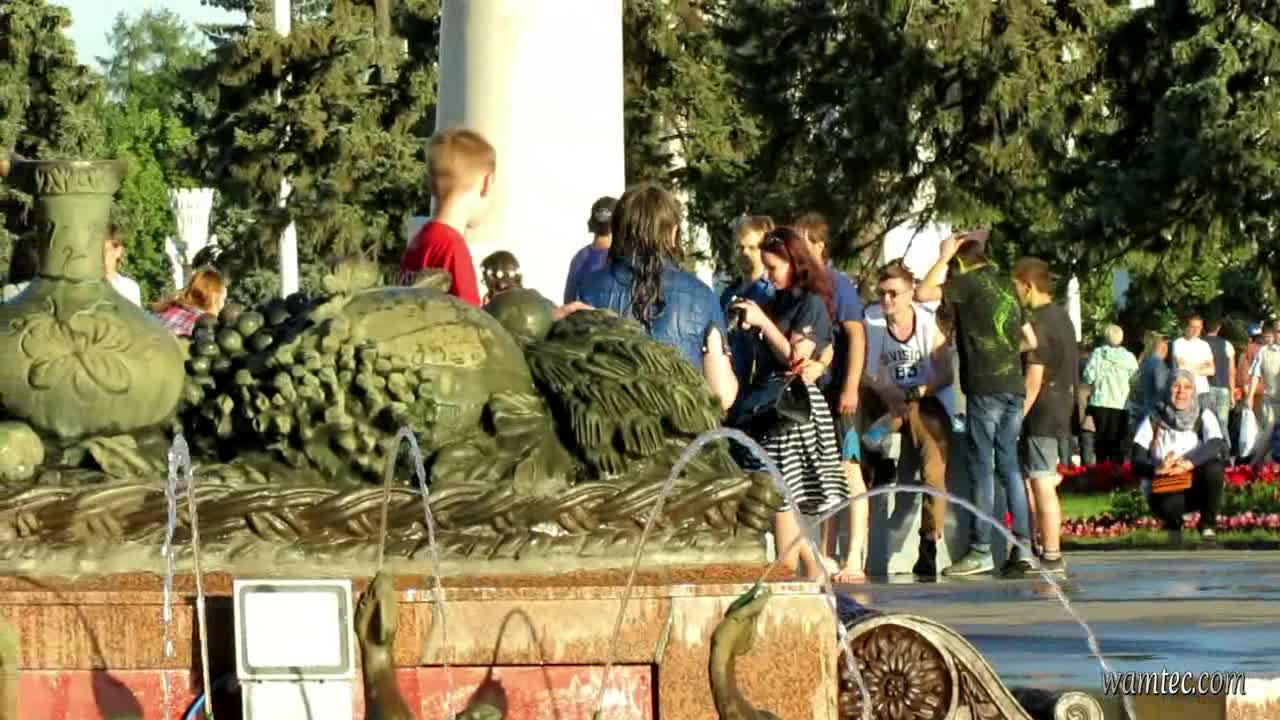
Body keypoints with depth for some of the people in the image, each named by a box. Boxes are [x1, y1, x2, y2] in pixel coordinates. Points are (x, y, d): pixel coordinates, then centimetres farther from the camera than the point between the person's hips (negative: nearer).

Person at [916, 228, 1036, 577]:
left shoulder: (970, 281, -3)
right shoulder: (1005, 284, 18)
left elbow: (923, 293, -10)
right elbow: (1030, 340, 21)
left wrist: (943, 258, 1)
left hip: (984, 386, -7)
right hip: (1014, 385, 7)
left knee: (981, 466, -4)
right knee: (1009, 464, 9)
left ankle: (981, 550, -5)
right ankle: (1023, 546, 4)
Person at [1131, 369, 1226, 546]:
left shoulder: (1204, 417, -1)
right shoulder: (1153, 421, -2)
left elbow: (1219, 446, -20)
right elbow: (1137, 464, -8)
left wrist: (1190, 462, -37)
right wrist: (1157, 468, -32)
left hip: (1196, 489, 1)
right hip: (1163, 491, -1)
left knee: (1214, 466, -30)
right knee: (1171, 504, -37)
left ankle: (1208, 525, -9)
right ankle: (1173, 524, 3)